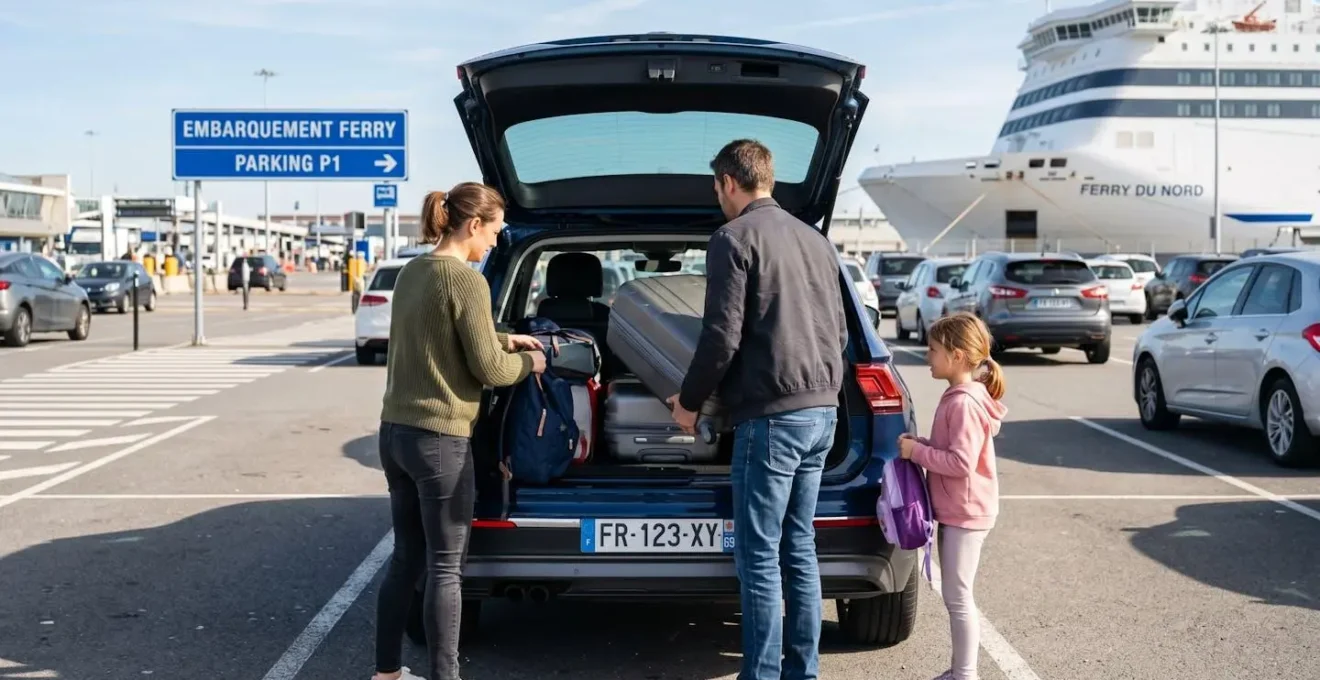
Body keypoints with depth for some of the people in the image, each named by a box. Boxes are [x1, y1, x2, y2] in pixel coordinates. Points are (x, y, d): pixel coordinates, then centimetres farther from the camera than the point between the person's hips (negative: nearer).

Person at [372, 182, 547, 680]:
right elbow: (487, 369, -12)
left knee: (406, 558, 17)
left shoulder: (411, 271, 10)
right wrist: (527, 362, 6)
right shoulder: (466, 280, -15)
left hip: (394, 431, 8)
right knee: (445, 568, 1)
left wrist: (504, 340, 22)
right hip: (439, 439, -8)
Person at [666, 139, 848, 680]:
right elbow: (840, 331, 20)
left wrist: (688, 401, 1)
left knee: (759, 556, -2)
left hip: (770, 414, -8)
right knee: (799, 548, 14)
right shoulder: (816, 240, 17)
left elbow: (722, 335, -12)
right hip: (822, 411, 8)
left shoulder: (734, 238, -7)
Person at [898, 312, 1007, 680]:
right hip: (957, 511, 10)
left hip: (965, 513, -10)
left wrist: (916, 451, -19)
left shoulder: (964, 403, -21)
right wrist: (920, 444, 3)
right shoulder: (960, 397, 11)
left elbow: (961, 461, -26)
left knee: (957, 597, -4)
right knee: (956, 596, 16)